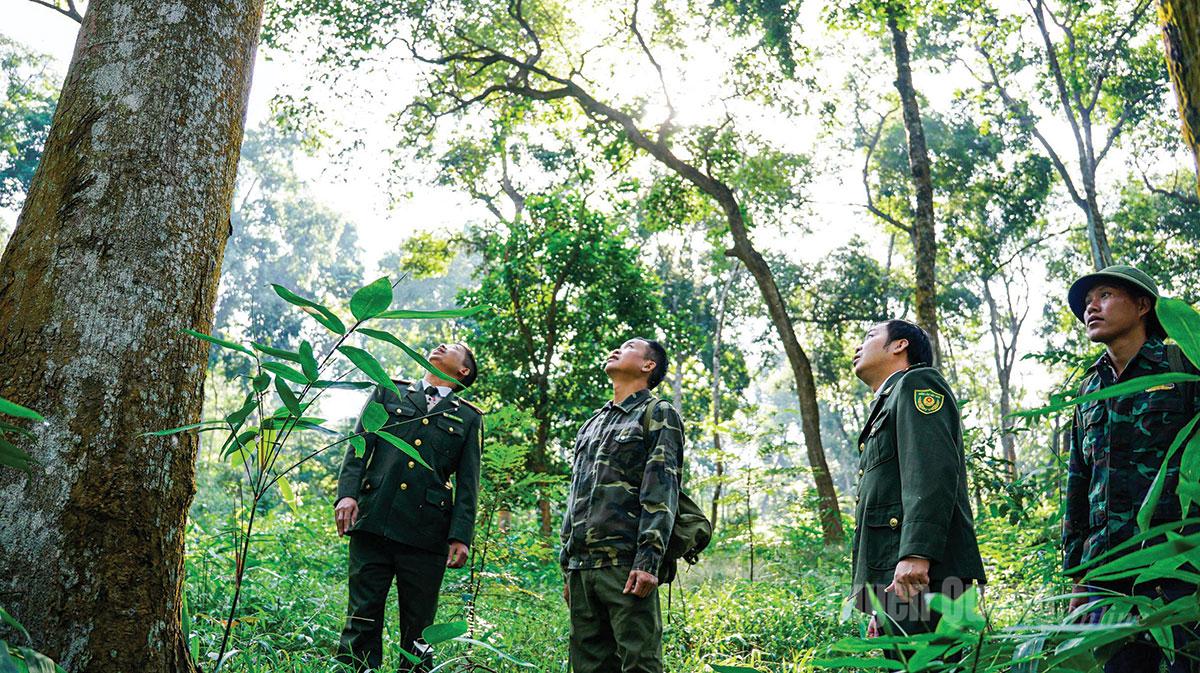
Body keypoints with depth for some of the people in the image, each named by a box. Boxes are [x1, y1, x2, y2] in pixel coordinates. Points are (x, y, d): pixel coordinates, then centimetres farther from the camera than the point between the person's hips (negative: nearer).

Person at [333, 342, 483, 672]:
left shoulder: (469, 417, 15)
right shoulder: (389, 392, 18)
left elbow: (468, 483, 7)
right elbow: (360, 445, 9)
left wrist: (461, 536, -4)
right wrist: (347, 493, -7)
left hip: (427, 533, 0)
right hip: (372, 521, 0)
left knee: (418, 627, 4)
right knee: (362, 617, 0)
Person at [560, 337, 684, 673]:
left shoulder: (658, 414, 4)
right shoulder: (592, 424, 24)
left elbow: (660, 493, -8)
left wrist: (648, 561, -18)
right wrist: (567, 568, 19)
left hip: (626, 566, -7)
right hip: (582, 568, 7)